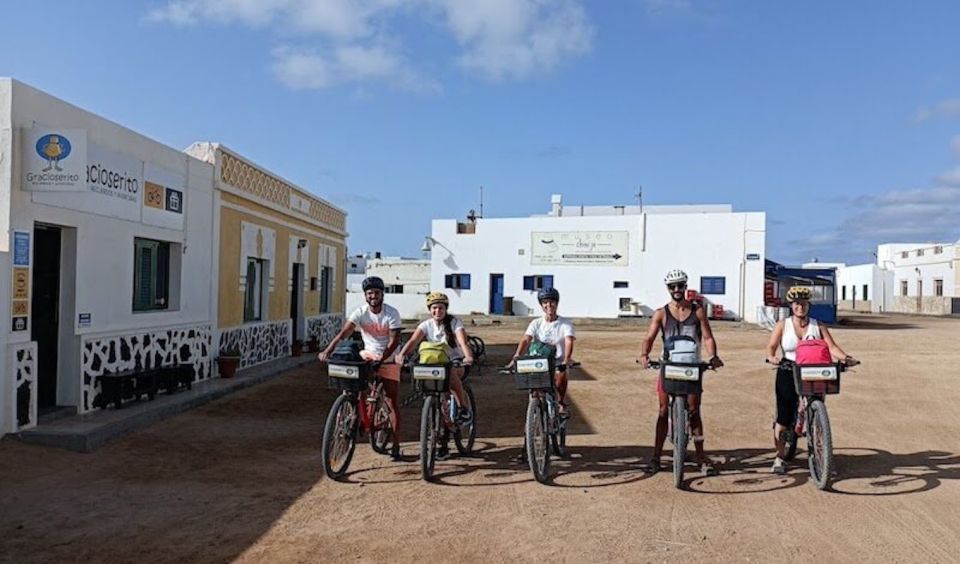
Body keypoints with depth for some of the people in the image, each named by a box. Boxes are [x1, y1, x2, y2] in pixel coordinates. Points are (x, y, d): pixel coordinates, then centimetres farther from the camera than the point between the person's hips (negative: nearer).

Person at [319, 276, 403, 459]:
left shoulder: (392, 313, -15)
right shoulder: (360, 312, -11)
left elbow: (394, 340, -21)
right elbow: (344, 332, -22)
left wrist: (381, 358, -36)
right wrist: (328, 350, -37)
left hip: (388, 359, -3)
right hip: (368, 354, 3)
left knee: (393, 403, -3)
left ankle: (396, 446, 3)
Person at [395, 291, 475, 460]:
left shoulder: (454, 323, -12)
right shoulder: (426, 325, -5)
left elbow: (463, 341, -29)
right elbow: (413, 341, -22)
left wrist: (468, 356, -49)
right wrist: (402, 354, -42)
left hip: (456, 362, -3)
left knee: (450, 374, -39)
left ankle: (465, 408, -17)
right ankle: (443, 445, 7)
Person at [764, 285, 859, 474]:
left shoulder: (818, 326, 7)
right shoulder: (782, 325, 4)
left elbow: (832, 346, -4)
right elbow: (771, 346, -7)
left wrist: (845, 358, -23)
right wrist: (771, 357, -29)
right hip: (788, 374, -1)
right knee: (784, 417, -2)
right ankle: (779, 457, 10)